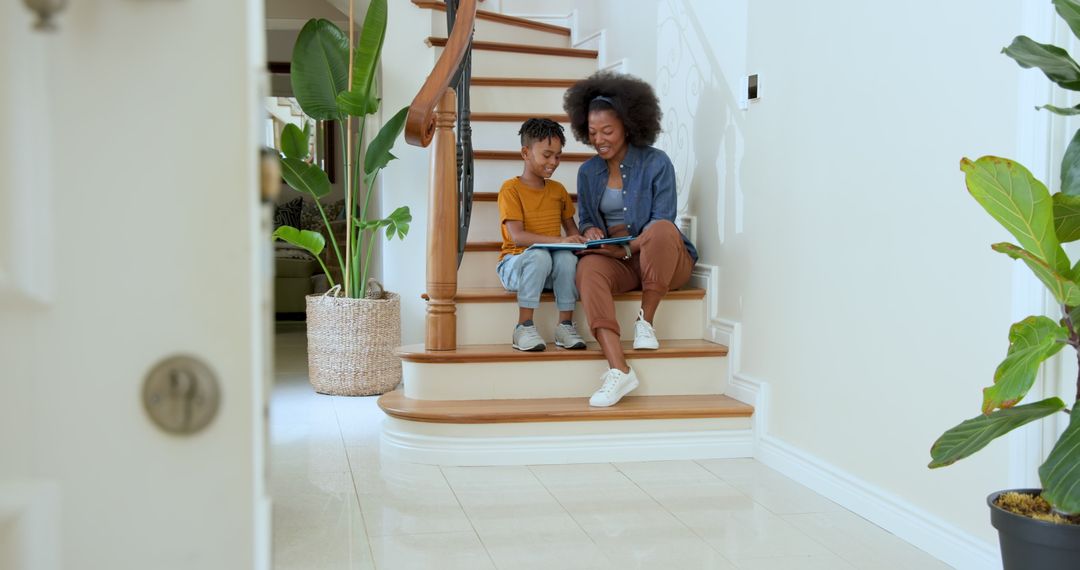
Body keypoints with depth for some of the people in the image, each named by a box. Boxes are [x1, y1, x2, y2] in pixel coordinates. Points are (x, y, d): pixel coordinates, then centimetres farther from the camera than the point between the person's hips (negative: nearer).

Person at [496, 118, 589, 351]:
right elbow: (516, 236, -18)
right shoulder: (511, 189, -6)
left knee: (566, 257, -31)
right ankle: (524, 327, -30)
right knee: (539, 255, -37)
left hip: (551, 270, 4)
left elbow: (571, 229, 17)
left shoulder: (558, 190, 14)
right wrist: (559, 240, -29)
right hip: (515, 262, -4)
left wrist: (581, 242, -9)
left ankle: (565, 325, -23)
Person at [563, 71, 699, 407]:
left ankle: (645, 320, -20)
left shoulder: (656, 163, -4)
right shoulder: (588, 172, 11)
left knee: (663, 229, -38)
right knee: (588, 267, -33)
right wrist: (589, 231, -9)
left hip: (662, 262, -3)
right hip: (618, 263, 3)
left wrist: (629, 248, -25)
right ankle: (618, 370, -47)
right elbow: (586, 219, 16)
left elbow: (662, 220, -11)